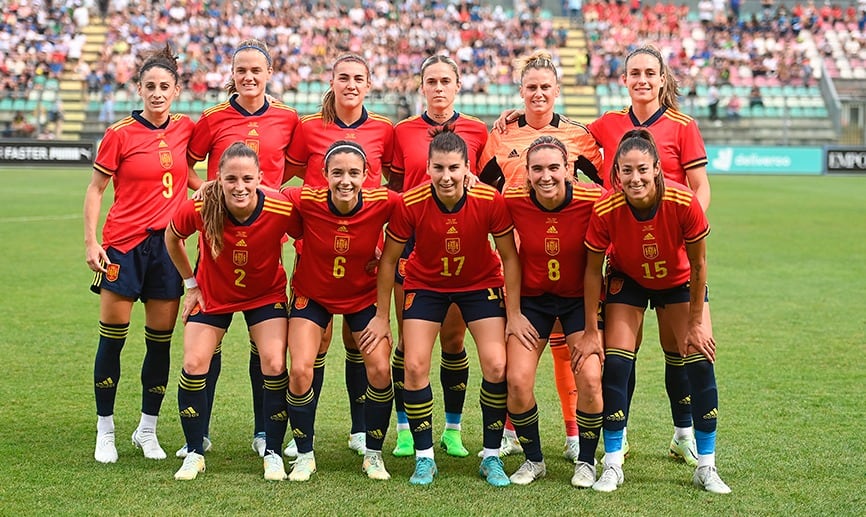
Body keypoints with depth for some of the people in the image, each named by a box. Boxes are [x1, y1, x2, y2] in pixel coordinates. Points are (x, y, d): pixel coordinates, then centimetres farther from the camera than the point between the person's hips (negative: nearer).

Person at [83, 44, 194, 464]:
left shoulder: (186, 129, 5)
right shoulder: (121, 134, -5)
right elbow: (96, 188, 0)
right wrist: (90, 241, -7)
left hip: (168, 243, 3)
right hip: (124, 243, -3)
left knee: (161, 340, 6)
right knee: (112, 339, -1)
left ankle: (147, 429, 20)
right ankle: (105, 431, 12)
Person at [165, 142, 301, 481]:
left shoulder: (282, 209, -30)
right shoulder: (200, 209, -28)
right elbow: (172, 239, -5)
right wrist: (191, 284, -1)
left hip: (266, 294, -1)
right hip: (213, 294, 1)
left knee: (274, 366, -13)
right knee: (194, 365, -8)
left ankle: (273, 453, 5)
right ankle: (194, 453, 9)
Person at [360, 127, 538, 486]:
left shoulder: (491, 201, -26)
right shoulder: (410, 203, -25)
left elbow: (509, 257, -12)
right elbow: (389, 259, -11)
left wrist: (514, 314, -11)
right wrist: (382, 316, -8)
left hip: (480, 284, 0)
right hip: (425, 284, 0)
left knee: (496, 366, -12)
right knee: (415, 366, -11)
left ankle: (491, 457, 5)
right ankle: (424, 458, 6)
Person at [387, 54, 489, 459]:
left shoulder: (476, 131, 5)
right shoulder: (403, 131, 5)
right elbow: (393, 188, 10)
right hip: (413, 241, 0)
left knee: (453, 338, 3)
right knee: (409, 339, 1)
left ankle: (453, 429, 15)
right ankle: (405, 429, 12)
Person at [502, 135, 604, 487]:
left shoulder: (591, 201, -21)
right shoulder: (513, 202, -17)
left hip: (579, 297, -1)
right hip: (532, 298, 1)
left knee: (590, 379, -15)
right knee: (517, 381, -11)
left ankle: (586, 461, 10)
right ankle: (533, 459, 14)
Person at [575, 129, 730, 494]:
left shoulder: (684, 202, -32)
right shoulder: (606, 210, -31)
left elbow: (698, 265, -17)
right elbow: (592, 271, -16)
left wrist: (696, 323, -11)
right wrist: (591, 331, -13)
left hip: (678, 282, 0)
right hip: (627, 281, 0)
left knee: (700, 363, -8)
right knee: (616, 364, -12)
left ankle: (706, 467, 5)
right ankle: (612, 466, 1)